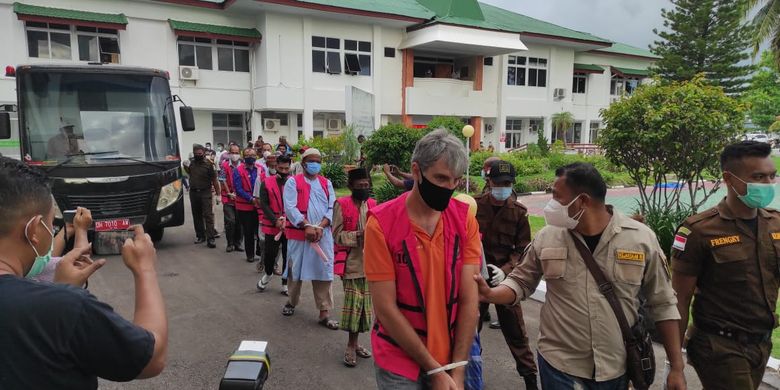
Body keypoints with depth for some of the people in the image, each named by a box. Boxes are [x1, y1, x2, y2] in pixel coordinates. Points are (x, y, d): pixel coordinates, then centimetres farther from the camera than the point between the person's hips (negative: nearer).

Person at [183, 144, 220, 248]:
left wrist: (218, 195, -10)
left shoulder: (208, 164, -7)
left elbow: (215, 180, -7)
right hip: (193, 193, 6)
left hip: (205, 193, -5)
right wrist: (186, 167, 8)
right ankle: (200, 236, 24)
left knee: (208, 215, -9)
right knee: (197, 216, 12)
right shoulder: (192, 162, 9)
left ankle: (210, 239, -11)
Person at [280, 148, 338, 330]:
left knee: (323, 272, 1)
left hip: (323, 234, 2)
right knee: (295, 270, 12)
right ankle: (292, 302, 35)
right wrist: (307, 226, -19)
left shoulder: (326, 183, 10)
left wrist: (320, 227, -12)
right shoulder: (293, 182, 0)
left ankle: (324, 313, 7)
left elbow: (332, 208, 2)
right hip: (298, 233, -2)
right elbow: (290, 207, -11)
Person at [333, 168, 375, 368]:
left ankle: (354, 343, 26)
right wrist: (358, 235, -22)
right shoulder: (341, 205, -8)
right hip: (351, 262, -5)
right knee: (353, 303, -3)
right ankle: (351, 345, 14)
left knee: (364, 303, 10)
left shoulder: (372, 204, 7)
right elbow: (337, 235, -9)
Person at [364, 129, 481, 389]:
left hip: (451, 358, 3)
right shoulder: (382, 223, -16)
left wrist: (457, 369, -11)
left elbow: (469, 299, -8)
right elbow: (385, 308, -15)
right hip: (399, 361, -2)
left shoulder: (464, 219, -7)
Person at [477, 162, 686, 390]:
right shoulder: (547, 237, -6)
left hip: (616, 369, 1)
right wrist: (490, 294, -15)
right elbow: (520, 282, 4)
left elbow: (662, 305, -1)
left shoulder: (641, 238, -8)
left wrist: (676, 367, 0)